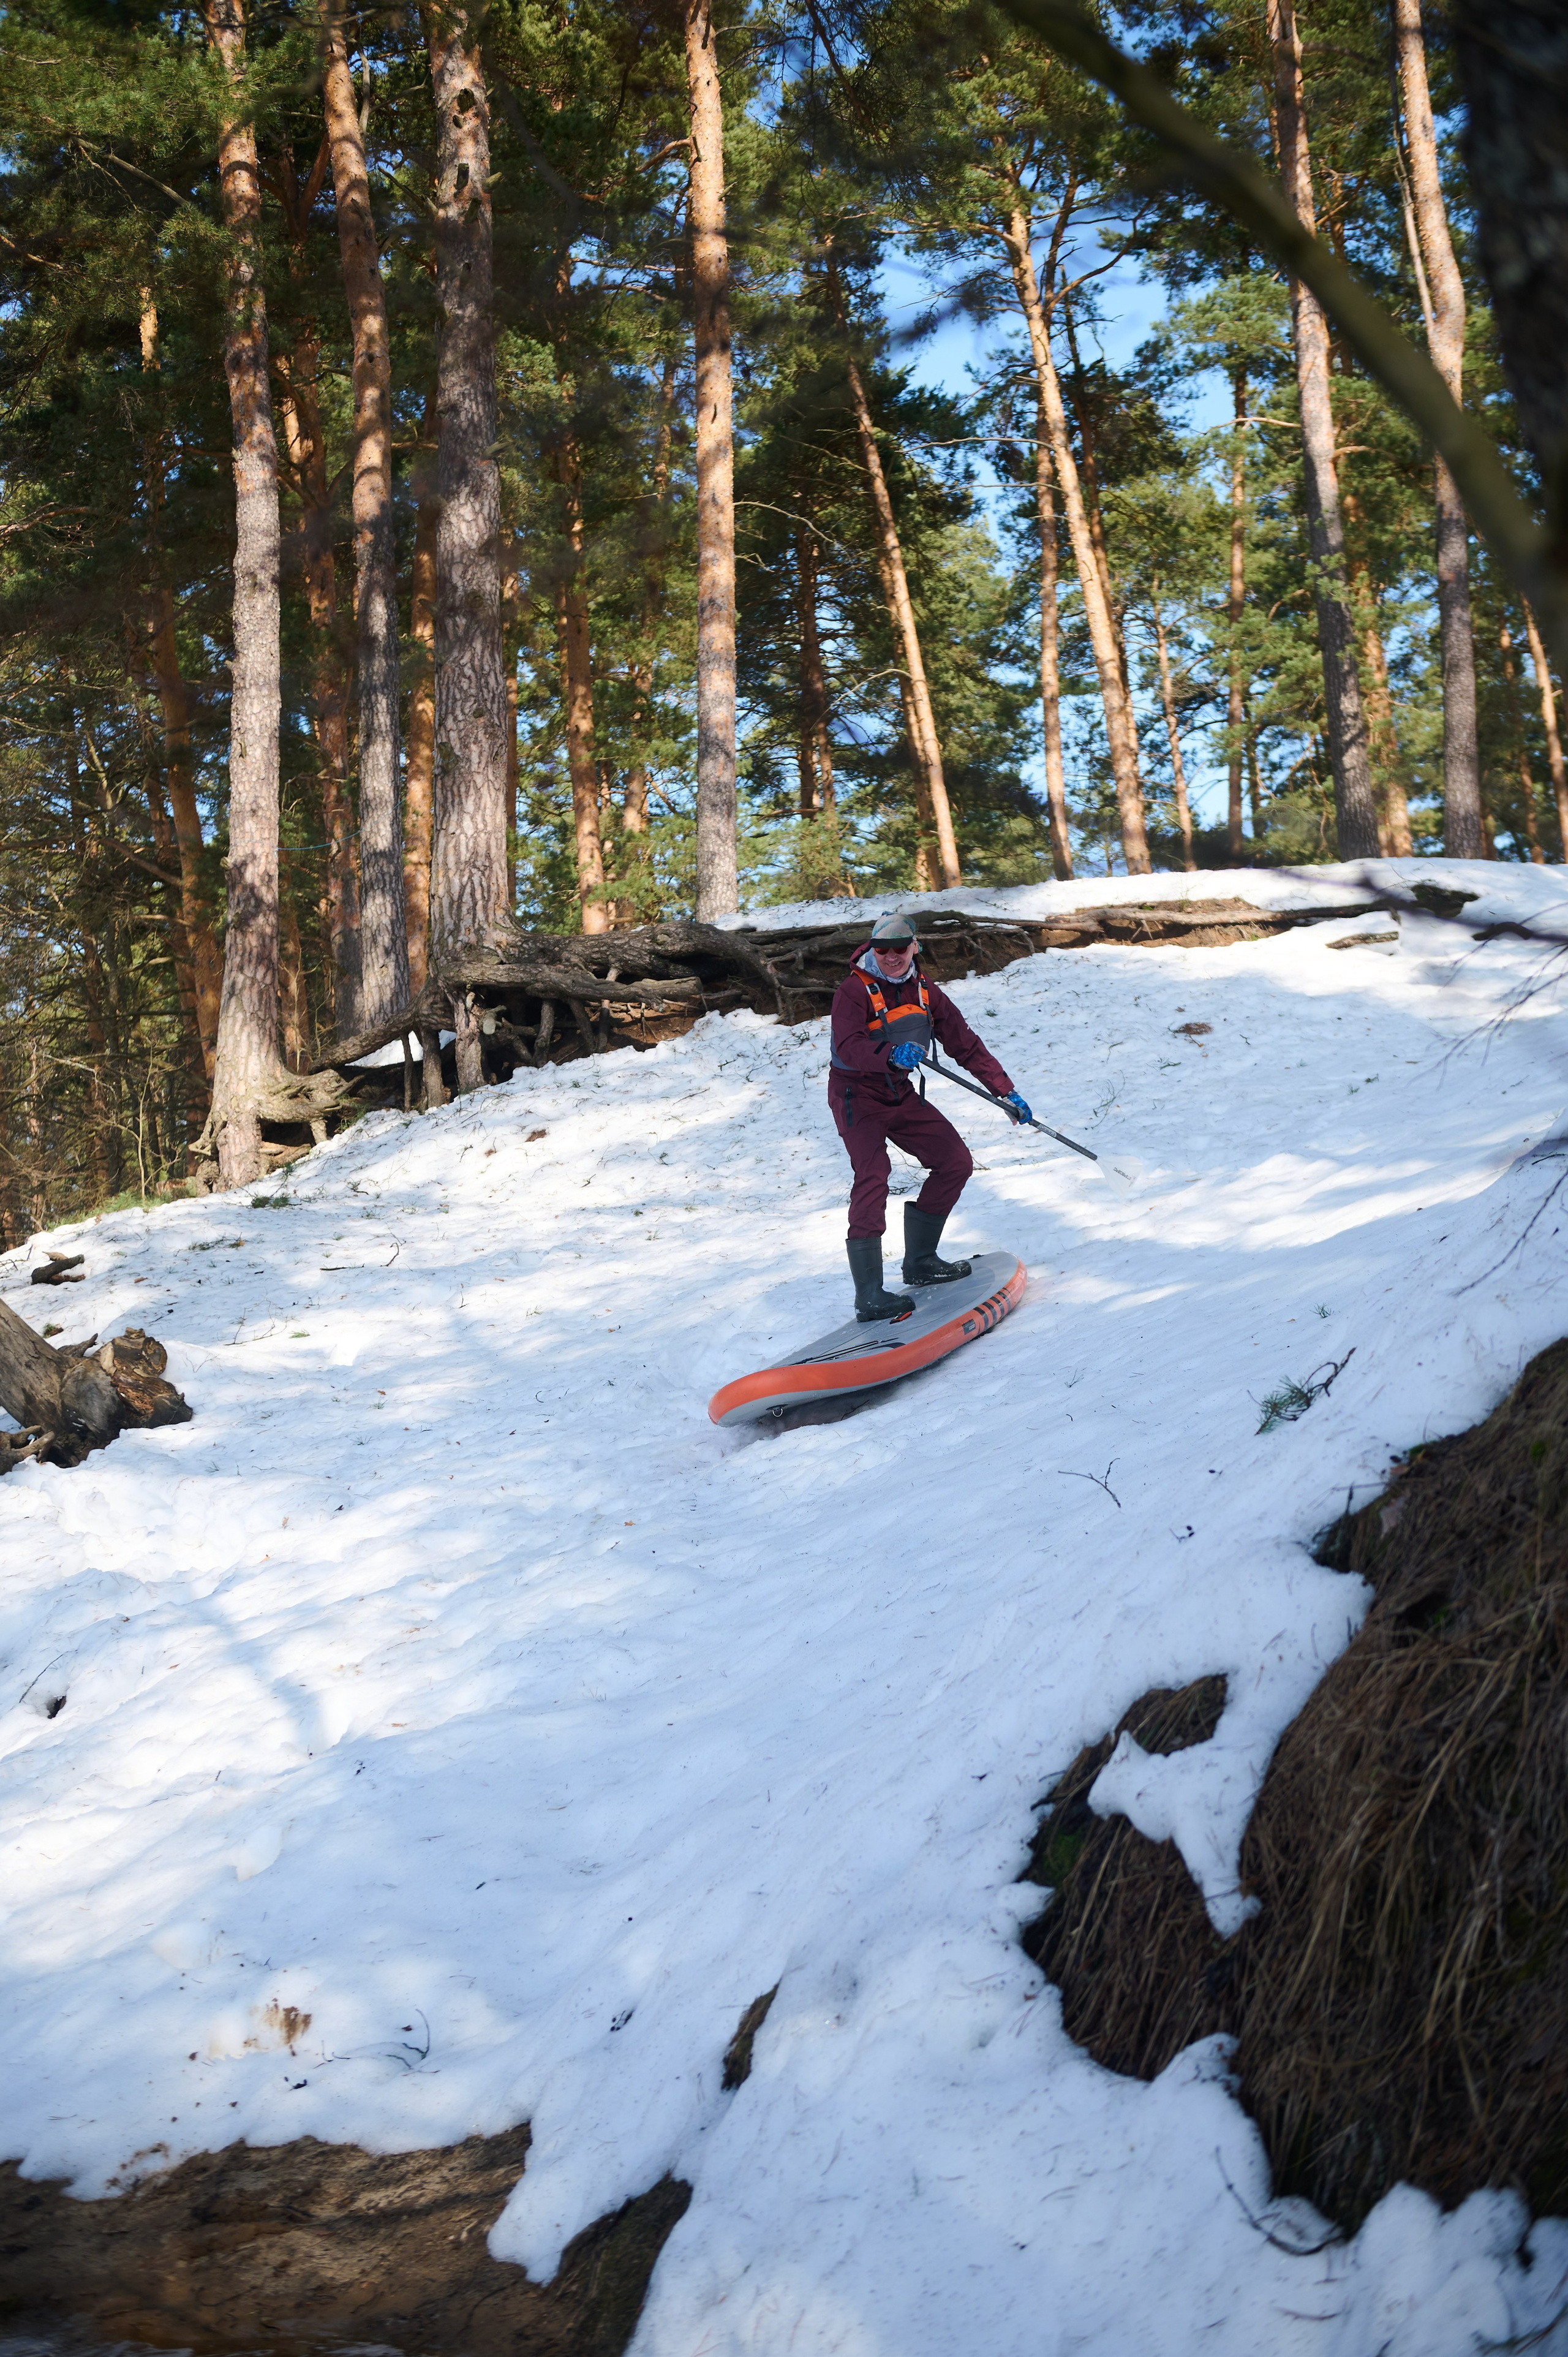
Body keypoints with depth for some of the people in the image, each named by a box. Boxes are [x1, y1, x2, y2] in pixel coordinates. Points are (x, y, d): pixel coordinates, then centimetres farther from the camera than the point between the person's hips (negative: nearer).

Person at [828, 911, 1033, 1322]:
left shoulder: (925, 992, 1)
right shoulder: (854, 991, -17)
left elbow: (965, 1044, 4)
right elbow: (848, 1047, -33)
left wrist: (1006, 1092, 0)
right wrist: (891, 1054, -52)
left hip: (901, 1095, 7)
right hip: (857, 1097, -7)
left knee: (956, 1162, 1)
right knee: (873, 1177, -24)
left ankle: (919, 1261, 14)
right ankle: (869, 1296, -28)